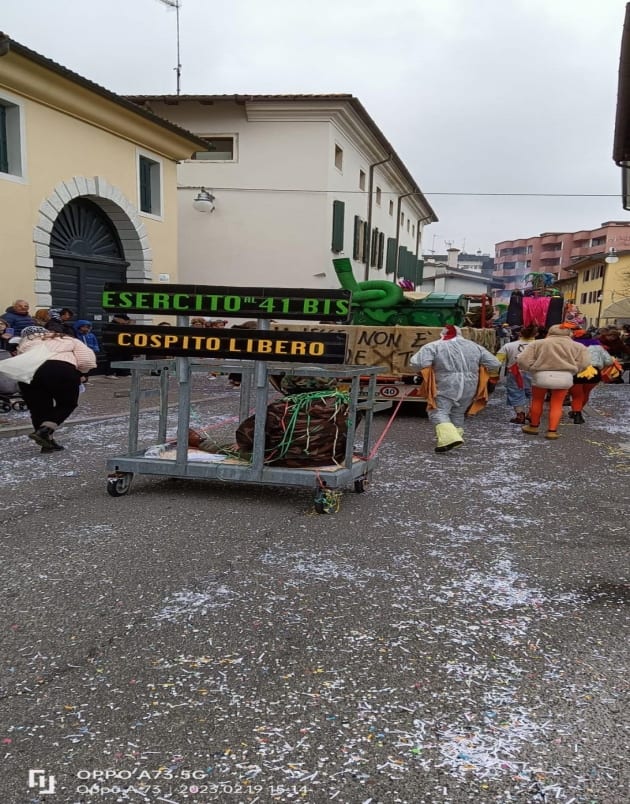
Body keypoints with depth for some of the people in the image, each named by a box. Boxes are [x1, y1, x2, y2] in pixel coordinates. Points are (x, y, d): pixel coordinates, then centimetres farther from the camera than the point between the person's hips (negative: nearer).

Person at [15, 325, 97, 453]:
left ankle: (48, 443, 19)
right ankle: (44, 430, 0)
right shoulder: (67, 340, 33)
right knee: (67, 404, 18)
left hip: (28, 371, 2)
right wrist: (81, 374, 30)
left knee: (38, 408, 20)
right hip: (62, 369, -2)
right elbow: (88, 357, 17)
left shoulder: (26, 343, 36)